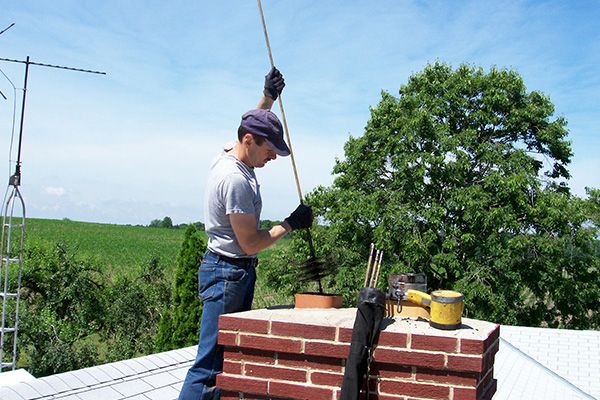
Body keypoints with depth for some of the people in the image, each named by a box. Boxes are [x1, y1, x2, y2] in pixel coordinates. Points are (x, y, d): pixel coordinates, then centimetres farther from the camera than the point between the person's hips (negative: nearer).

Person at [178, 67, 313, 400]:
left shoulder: (227, 158, 9)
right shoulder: (236, 180, -20)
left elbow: (253, 124, 32)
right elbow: (250, 243, -18)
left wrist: (269, 96, 23)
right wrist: (290, 224, -7)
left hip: (227, 270, 11)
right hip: (229, 274, -11)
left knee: (228, 359, 13)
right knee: (210, 367, -9)